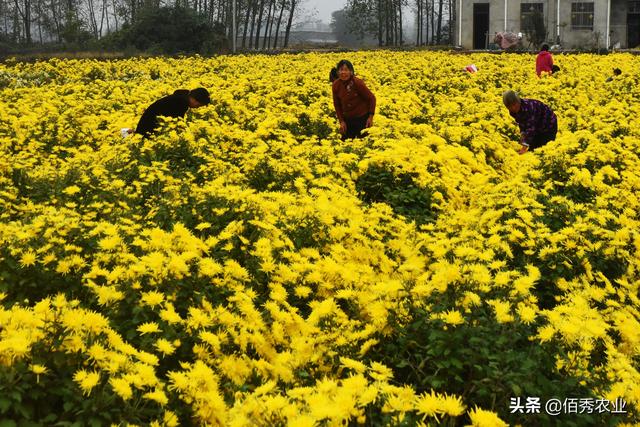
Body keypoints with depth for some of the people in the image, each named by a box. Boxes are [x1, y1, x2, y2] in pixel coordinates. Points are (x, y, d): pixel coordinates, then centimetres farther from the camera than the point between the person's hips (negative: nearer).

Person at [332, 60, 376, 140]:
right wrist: (341, 121, -1)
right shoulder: (336, 85, -9)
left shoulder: (358, 83, -21)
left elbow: (371, 98, -10)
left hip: (362, 117, -4)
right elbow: (337, 104, 5)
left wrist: (371, 117, -11)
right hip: (347, 119, 4)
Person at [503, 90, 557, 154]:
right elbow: (521, 123, 1)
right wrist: (522, 133, -21)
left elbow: (530, 127, -42)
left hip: (548, 125, -7)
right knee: (532, 148, 8)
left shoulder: (528, 106, -38)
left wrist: (524, 148, -48)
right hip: (537, 128, 7)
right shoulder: (513, 111, -14)